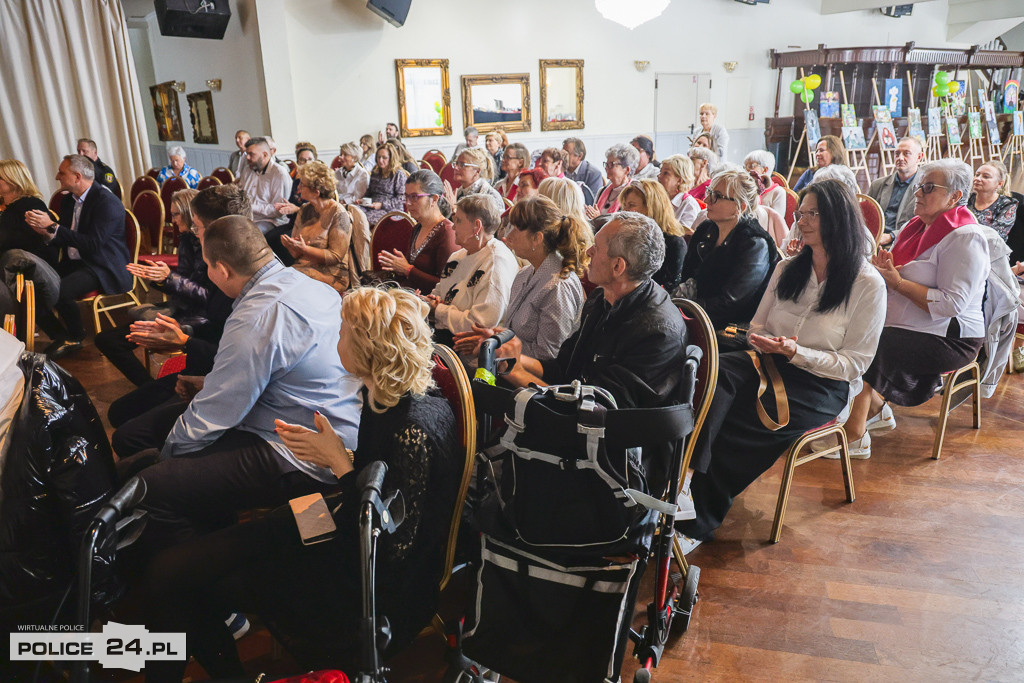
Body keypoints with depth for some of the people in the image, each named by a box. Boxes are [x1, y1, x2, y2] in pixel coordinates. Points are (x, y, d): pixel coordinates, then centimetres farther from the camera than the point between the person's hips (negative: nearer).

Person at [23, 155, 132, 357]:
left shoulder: (107, 202, -15)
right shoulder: (68, 200, 12)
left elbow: (93, 244, -23)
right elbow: (62, 241, 14)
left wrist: (53, 227, -22)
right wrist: (45, 232, -9)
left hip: (103, 267, -8)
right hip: (74, 263, 8)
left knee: (59, 291, -31)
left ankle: (76, 335, -1)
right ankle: (61, 338, 3)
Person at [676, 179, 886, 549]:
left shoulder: (868, 284, -4)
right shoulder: (787, 269, 12)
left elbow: (854, 364, -6)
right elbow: (758, 325, 16)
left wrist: (796, 352, -19)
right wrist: (761, 340, -9)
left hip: (824, 384, -4)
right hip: (770, 365, 5)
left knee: (731, 424, -28)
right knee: (716, 373, -32)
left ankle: (698, 524, -17)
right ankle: (684, 475, -42)